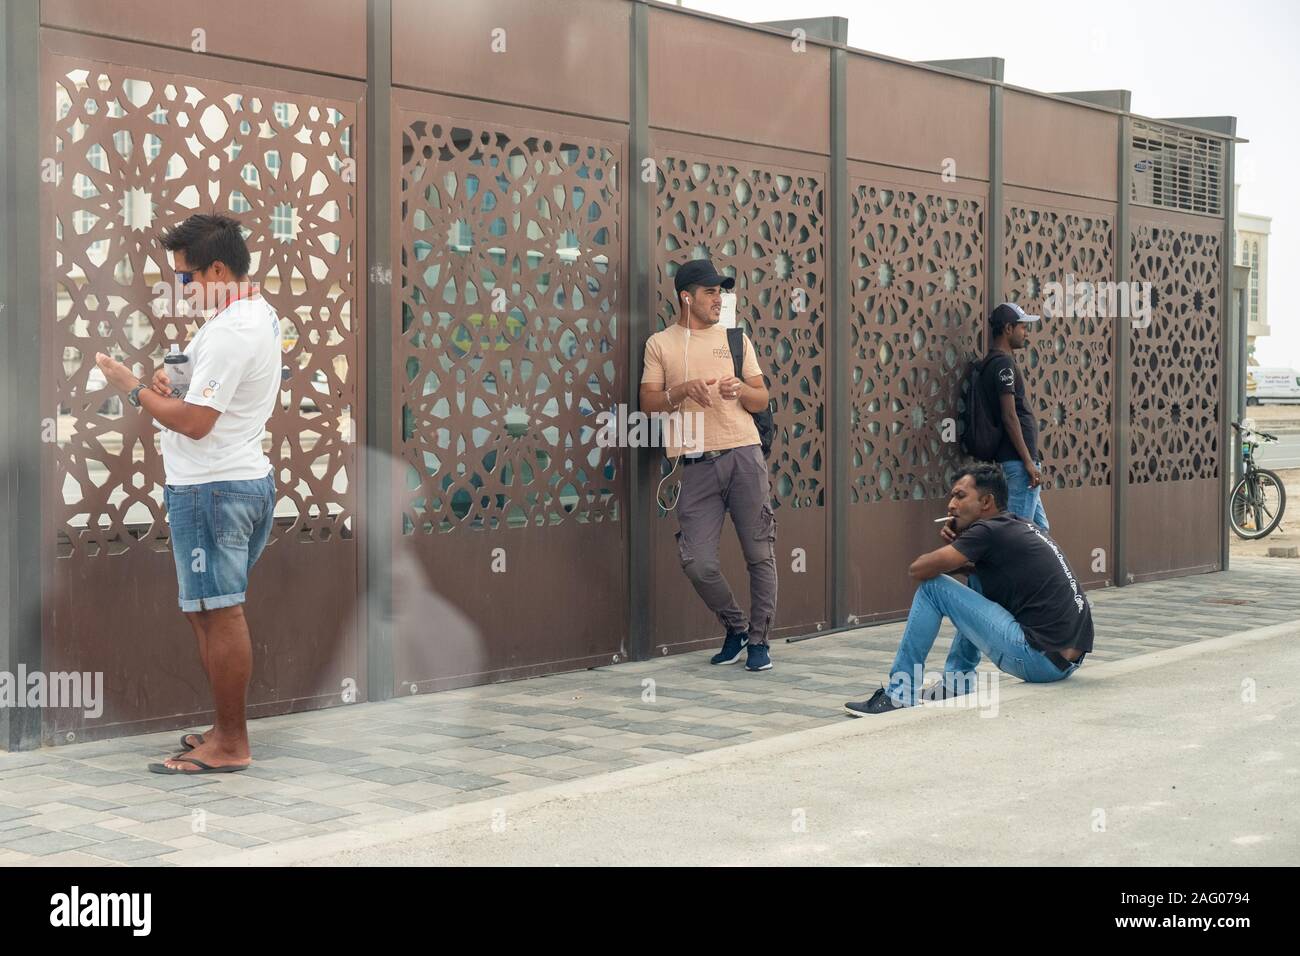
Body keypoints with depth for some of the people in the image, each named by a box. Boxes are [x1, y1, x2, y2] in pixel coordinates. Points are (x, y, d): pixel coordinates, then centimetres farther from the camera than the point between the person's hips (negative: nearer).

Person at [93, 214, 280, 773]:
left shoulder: (231, 331, -19)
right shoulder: (260, 315, 14)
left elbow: (194, 422, -22)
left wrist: (133, 388, -9)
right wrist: (174, 391, 6)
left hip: (211, 488, -11)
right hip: (247, 479, 11)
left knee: (219, 614, -4)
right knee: (211, 612, 16)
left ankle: (230, 745, 2)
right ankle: (228, 730, 22)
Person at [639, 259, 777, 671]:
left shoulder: (734, 338, 13)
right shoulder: (660, 344, 9)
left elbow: (762, 400, 13)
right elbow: (648, 403, 3)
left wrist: (742, 390, -9)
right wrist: (684, 390, -14)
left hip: (744, 455, 1)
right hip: (698, 463, -1)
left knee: (760, 554, -1)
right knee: (698, 562, -5)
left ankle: (758, 639, 13)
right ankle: (736, 626, 20)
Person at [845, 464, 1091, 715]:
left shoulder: (989, 531, -9)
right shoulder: (1025, 527, 17)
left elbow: (918, 569, -10)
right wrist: (957, 541, 11)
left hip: (1042, 659, -9)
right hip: (1069, 657, 9)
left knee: (932, 587, -3)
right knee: (980, 586, 27)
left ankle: (900, 695, 2)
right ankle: (957, 684, 24)